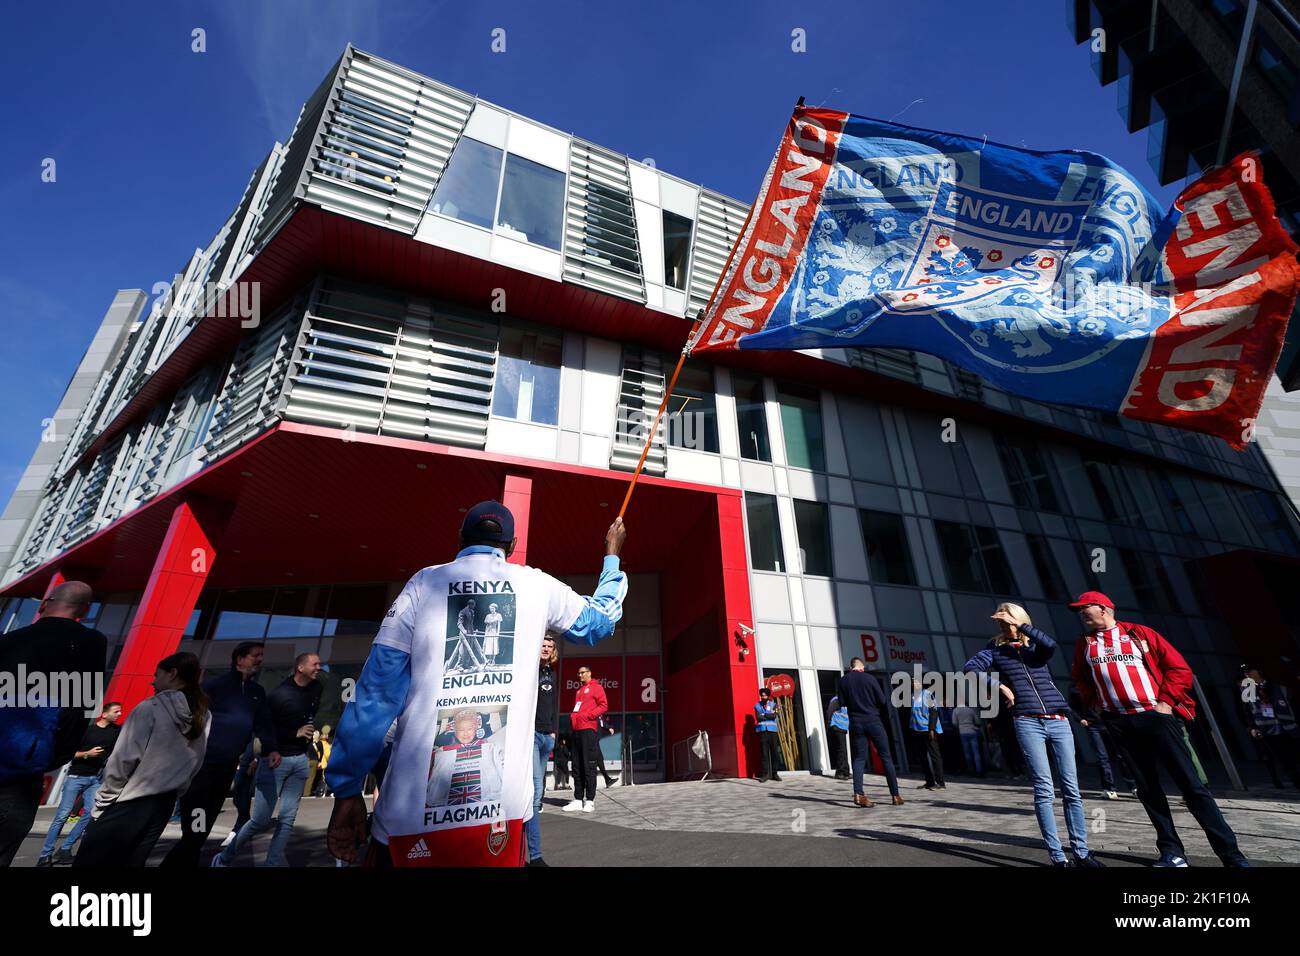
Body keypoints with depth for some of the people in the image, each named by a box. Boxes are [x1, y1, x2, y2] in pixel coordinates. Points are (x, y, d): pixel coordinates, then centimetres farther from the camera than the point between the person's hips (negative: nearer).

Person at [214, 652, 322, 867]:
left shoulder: (316, 689, 2)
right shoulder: (279, 695, -17)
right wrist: (295, 733, -18)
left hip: (300, 760, 5)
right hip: (276, 759, -5)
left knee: (287, 819, 6)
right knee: (260, 820, 0)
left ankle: (274, 863, 16)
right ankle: (224, 858, 24)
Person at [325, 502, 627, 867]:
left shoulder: (424, 582, 1)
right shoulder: (537, 585, 3)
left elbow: (376, 693, -1)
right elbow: (600, 620, 20)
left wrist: (347, 789, 6)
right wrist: (612, 554, 33)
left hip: (411, 811, 0)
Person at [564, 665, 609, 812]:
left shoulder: (596, 687, 0)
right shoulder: (579, 690, 23)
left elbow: (604, 705, -8)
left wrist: (588, 715, -15)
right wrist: (572, 716, 10)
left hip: (589, 729, -8)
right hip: (577, 730, 8)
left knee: (589, 765, -5)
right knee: (577, 766, 8)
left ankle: (590, 800, 0)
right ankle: (578, 800, 13)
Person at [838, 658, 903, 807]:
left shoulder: (843, 681, 1)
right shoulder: (869, 678, -6)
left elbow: (842, 702, 3)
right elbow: (882, 700, -5)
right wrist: (883, 716, 14)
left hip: (856, 723, 2)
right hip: (874, 721, -2)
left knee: (859, 758, 5)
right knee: (886, 757, 10)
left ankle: (858, 794, -9)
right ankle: (895, 795, 13)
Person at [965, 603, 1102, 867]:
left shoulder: (1036, 647, 12)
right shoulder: (996, 649, 9)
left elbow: (1051, 644, -12)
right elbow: (970, 668, -2)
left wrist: (1020, 624, -10)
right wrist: (999, 686, -8)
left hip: (1059, 721, 2)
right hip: (1028, 722, -2)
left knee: (1072, 788, 4)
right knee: (1044, 789, -5)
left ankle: (1081, 853, 16)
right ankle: (1057, 856, 2)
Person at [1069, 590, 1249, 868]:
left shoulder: (1140, 634, 0)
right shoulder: (1084, 644, 9)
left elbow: (1179, 668, 0)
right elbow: (1080, 678, 24)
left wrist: (1167, 701, -8)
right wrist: (1093, 702, 11)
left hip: (1155, 716, -3)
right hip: (1119, 723, 3)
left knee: (1190, 783, -3)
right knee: (1147, 788, 7)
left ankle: (1231, 853, 7)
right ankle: (1171, 851, 16)